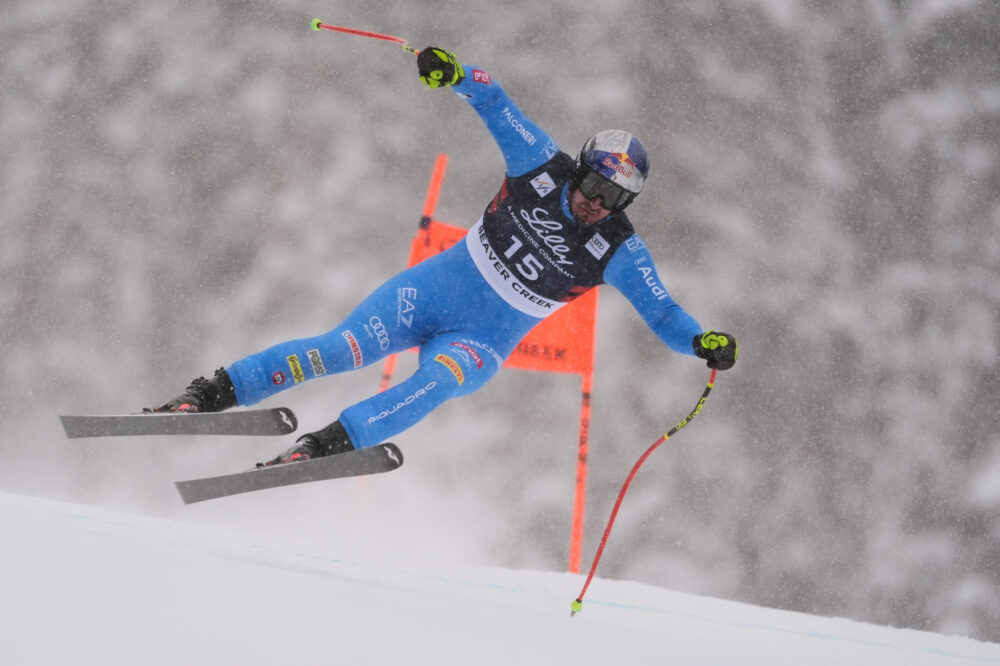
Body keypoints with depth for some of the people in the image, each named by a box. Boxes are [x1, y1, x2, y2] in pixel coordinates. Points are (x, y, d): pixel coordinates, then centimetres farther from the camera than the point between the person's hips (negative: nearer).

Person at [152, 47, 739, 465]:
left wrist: (703, 341, -30)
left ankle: (327, 445, -30)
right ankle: (212, 395, -11)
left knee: (435, 383, -33)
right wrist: (456, 75, -27)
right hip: (436, 288, 0)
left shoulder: (618, 252, -9)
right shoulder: (545, 168, -8)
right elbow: (497, 105, -7)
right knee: (341, 351, -16)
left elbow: (662, 314, -9)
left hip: (485, 343, 0)